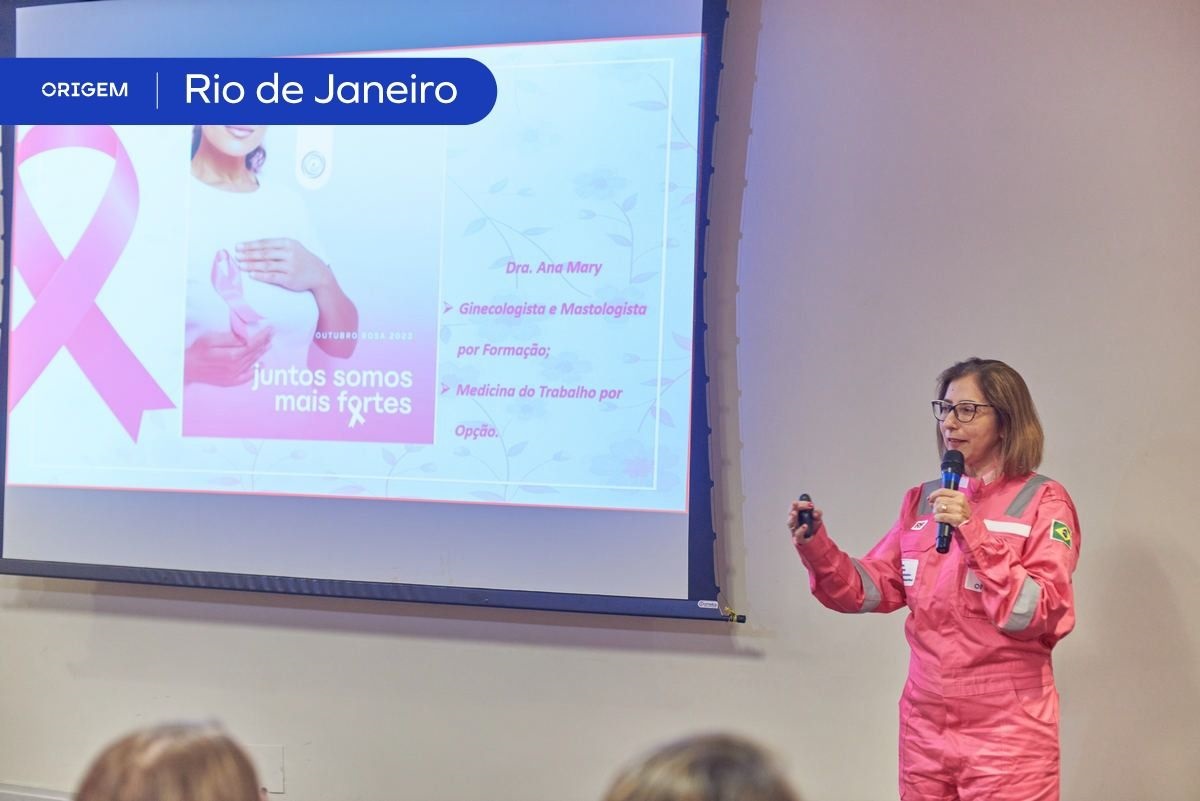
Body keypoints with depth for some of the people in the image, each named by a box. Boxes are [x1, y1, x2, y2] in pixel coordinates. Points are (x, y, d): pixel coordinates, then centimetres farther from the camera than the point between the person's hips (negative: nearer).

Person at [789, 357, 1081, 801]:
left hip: (1005, 731, -5)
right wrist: (816, 548, -11)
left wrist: (974, 533, -22)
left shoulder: (1043, 501, -6)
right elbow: (872, 589, 6)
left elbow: (1039, 614, -15)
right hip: (924, 724, 5)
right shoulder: (922, 501, 9)